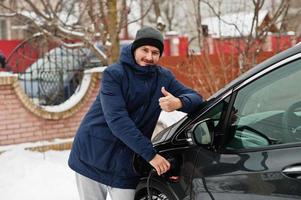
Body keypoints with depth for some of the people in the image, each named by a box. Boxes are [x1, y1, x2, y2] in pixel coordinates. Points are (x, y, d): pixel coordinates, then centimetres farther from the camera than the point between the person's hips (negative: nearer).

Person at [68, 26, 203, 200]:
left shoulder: (164, 78, 3)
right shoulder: (114, 74, -12)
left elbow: (196, 98, 0)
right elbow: (116, 120, -22)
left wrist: (179, 103, -25)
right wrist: (150, 153, -27)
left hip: (126, 164, 3)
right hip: (92, 156, -3)